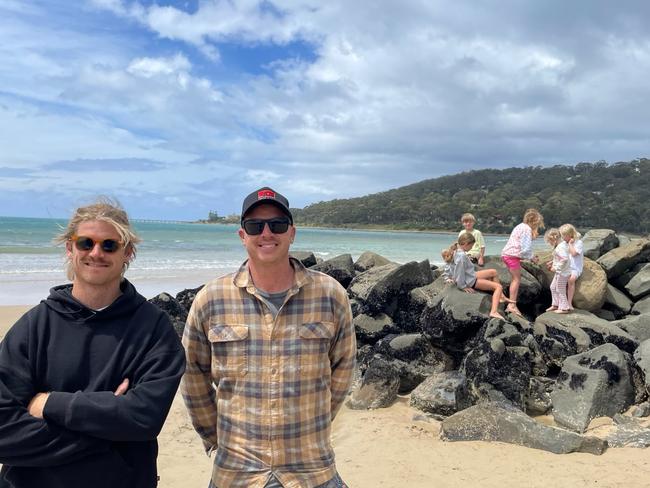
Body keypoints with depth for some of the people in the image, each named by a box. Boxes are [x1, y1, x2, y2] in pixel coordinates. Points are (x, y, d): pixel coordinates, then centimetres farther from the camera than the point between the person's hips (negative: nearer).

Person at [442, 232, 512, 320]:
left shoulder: (455, 251, -2)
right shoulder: (462, 256, -30)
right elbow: (459, 272, -27)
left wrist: (447, 278, 12)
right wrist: (463, 286, -15)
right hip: (471, 281, -10)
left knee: (494, 272, 20)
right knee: (498, 287, -5)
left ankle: (501, 297, 23)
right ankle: (494, 312, -19)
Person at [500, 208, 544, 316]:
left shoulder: (521, 226, 21)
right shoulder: (527, 228, -10)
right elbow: (525, 248, -16)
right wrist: (532, 258, -2)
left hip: (506, 254, 10)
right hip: (513, 255, -10)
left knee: (515, 279, 13)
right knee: (517, 279, -7)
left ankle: (511, 304, 14)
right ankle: (512, 305, -10)